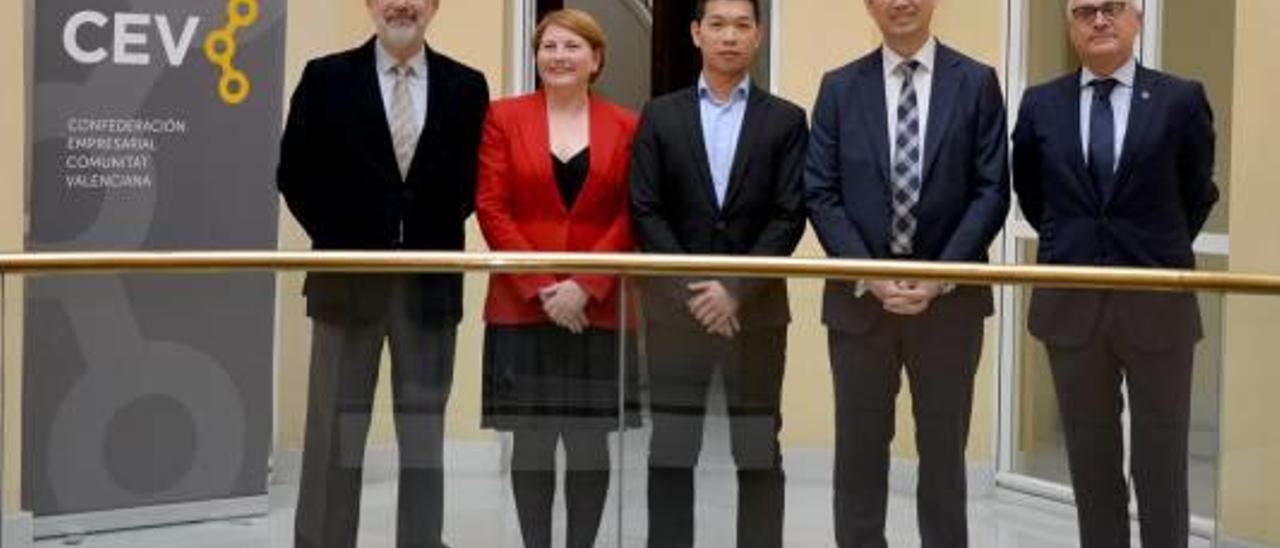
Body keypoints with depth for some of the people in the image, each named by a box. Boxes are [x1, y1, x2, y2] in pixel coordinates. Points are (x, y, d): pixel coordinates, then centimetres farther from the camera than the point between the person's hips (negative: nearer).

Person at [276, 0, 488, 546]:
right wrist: (337, 243, -2)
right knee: (335, 433, 2)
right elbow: (295, 174, 3)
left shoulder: (466, 87, 5)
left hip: (430, 282, 2)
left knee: (423, 436, 8)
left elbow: (473, 182, 9)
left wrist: (440, 242, -2)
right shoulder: (326, 77, 1)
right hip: (349, 277, -1)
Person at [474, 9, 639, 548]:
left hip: (597, 310, 0)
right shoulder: (504, 116, 5)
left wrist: (583, 287, -11)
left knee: (590, 441, 3)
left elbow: (630, 217, 1)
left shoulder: (626, 125, 6)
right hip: (520, 306, 0)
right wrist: (540, 287, -10)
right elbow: (491, 207, -1)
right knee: (530, 440, 3)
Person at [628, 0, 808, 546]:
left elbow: (789, 217, -2)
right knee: (670, 447, 3)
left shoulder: (785, 119, 5)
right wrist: (691, 289, -10)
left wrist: (736, 289, -12)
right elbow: (645, 212, 1)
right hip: (675, 303, 1)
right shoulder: (660, 115, 7)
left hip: (756, 306, 0)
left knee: (758, 449, 3)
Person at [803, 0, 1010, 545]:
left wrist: (940, 277, -13)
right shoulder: (840, 87, 5)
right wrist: (868, 276, -11)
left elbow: (992, 192, -3)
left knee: (943, 453, 8)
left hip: (950, 297, -1)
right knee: (858, 454, 6)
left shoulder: (976, 83, 2)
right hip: (859, 296, 1)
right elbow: (820, 194, 0)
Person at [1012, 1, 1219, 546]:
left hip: (1157, 301, -2)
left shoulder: (1180, 99, -4)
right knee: (1090, 454, 11)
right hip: (1071, 302, 2)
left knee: (1161, 458, 6)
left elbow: (1197, 193, 8)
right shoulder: (1040, 105, 3)